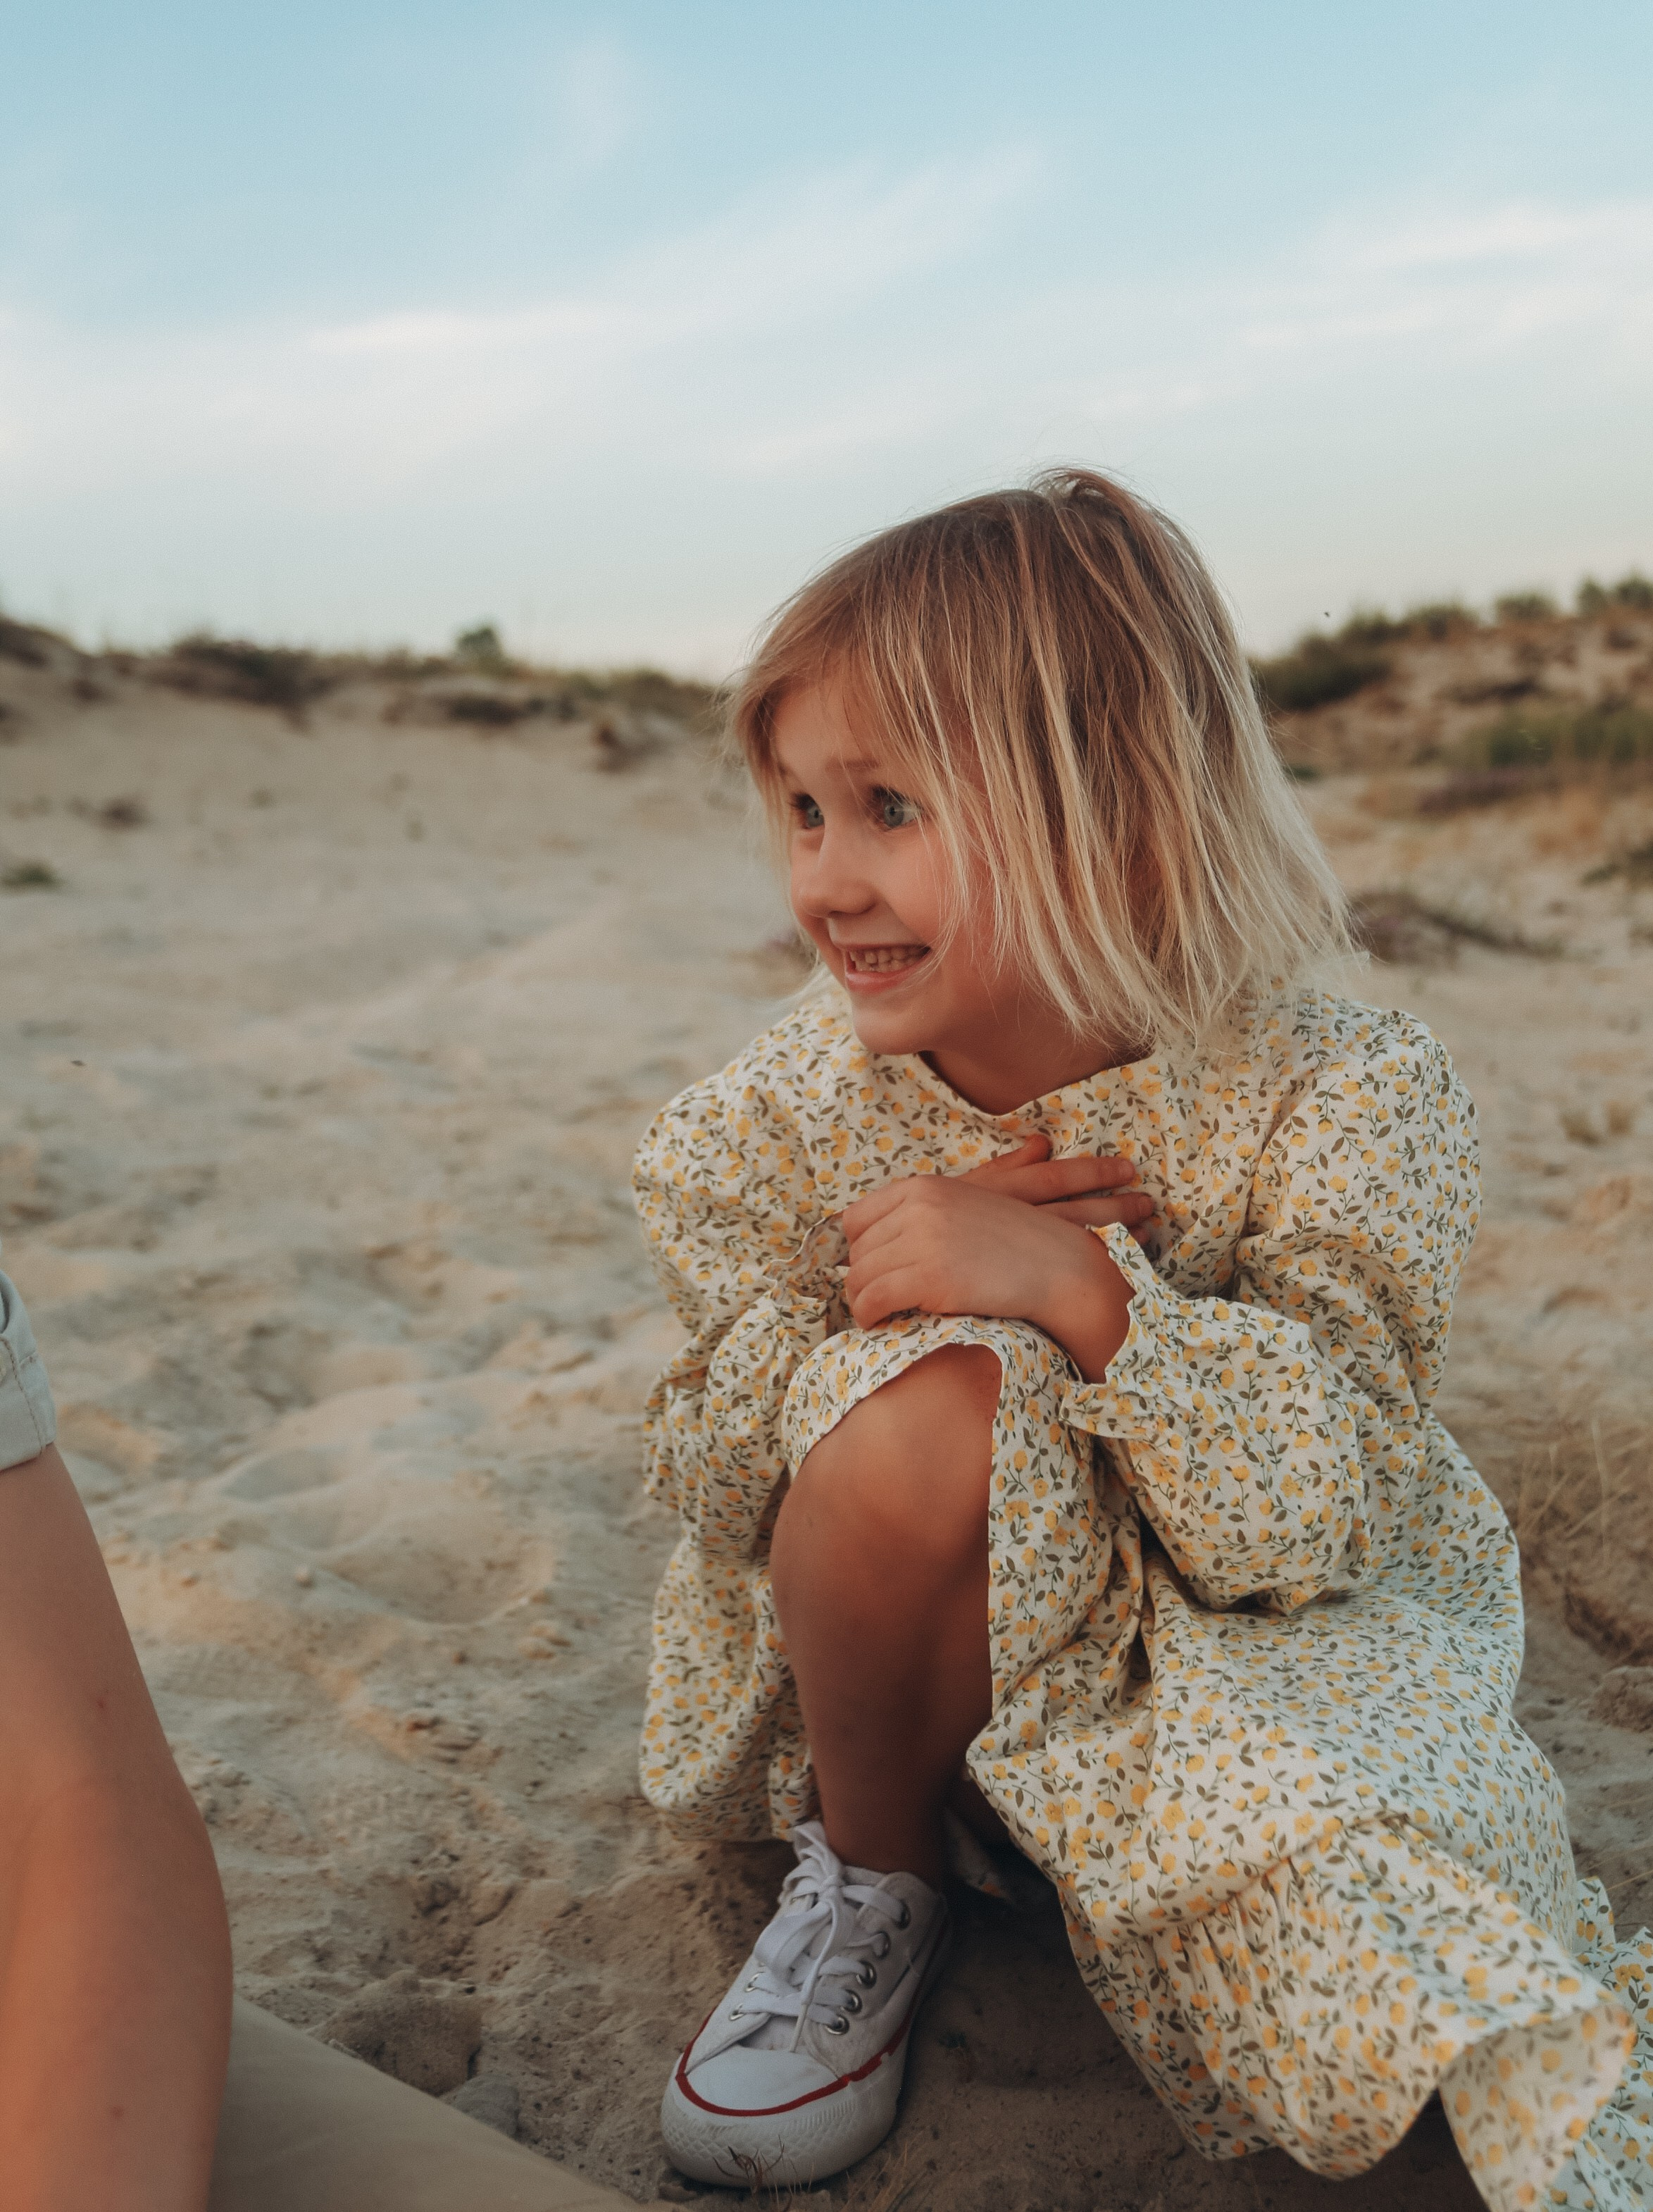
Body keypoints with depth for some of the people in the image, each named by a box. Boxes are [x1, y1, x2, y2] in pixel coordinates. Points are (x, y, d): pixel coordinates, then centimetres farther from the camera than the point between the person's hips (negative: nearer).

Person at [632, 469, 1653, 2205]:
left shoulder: (1340, 1099, -21)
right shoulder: (792, 1110, -14)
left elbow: (1314, 1516, -24)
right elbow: (709, 1472, -10)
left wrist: (1082, 1288, -39)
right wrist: (869, 1309, -28)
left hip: (1261, 1637, -1)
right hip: (953, 1648, 2)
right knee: (921, 1408, -32)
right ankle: (871, 1874, -3)